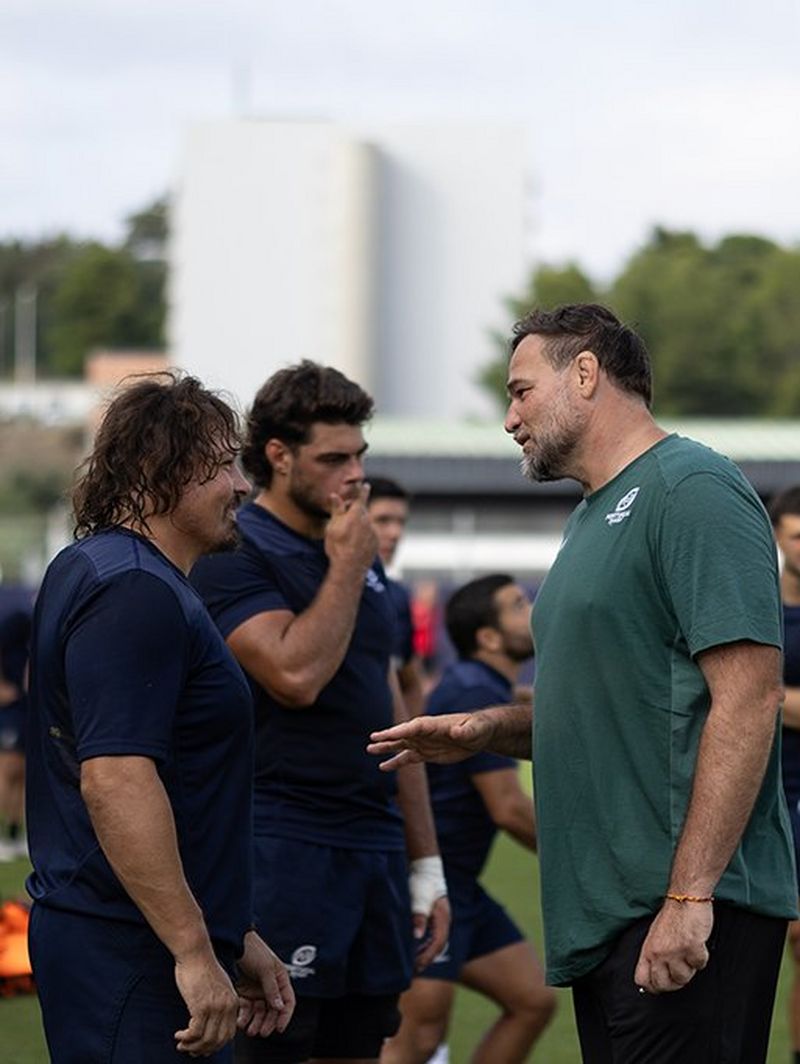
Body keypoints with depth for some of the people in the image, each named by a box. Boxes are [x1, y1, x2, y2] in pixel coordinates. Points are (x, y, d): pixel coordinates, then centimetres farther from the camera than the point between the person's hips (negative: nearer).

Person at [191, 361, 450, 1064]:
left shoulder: (365, 561, 18)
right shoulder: (233, 553, -6)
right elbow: (297, 675, -22)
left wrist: (426, 865, 18)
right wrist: (346, 567, -9)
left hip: (375, 851, 7)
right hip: (281, 849, -7)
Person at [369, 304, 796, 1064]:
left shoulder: (692, 489, -10)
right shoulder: (594, 516, 20)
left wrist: (690, 895, -24)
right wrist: (486, 731, 9)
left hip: (689, 915, -9)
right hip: (603, 914, 10)